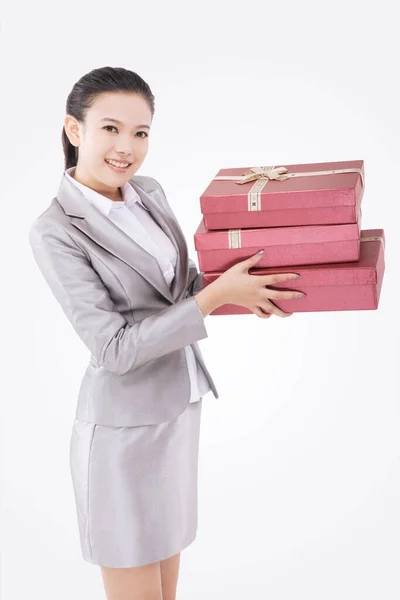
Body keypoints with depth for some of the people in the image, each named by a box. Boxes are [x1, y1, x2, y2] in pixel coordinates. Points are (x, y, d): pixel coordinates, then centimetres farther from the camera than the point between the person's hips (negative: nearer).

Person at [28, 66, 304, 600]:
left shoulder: (148, 193, 2)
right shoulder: (55, 232, -18)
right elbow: (115, 347, -22)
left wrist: (245, 291, -4)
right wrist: (216, 295, -23)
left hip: (179, 405, 7)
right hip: (124, 426, -6)